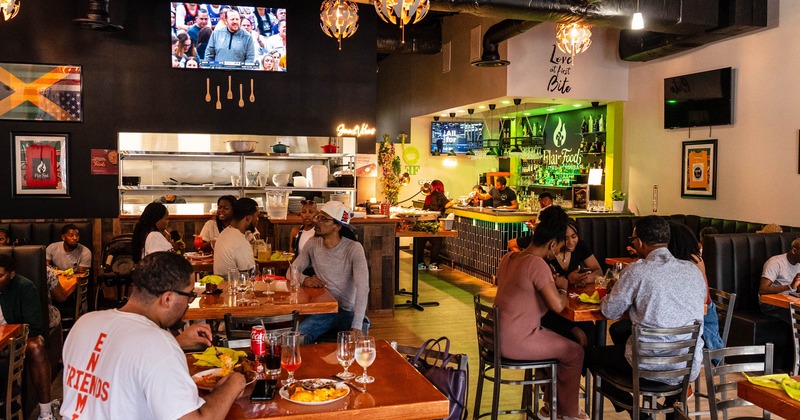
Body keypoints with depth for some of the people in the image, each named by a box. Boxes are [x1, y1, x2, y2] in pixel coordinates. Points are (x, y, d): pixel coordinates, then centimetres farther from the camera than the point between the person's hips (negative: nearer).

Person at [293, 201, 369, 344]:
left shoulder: (354, 248, -15)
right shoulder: (313, 243, 0)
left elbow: (363, 288, -25)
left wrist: (357, 327, -36)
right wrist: (304, 279, -17)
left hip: (350, 312, -4)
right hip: (323, 311, 4)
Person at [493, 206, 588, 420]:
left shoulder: (509, 257, 6)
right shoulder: (537, 264, -21)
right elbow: (558, 305, -22)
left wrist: (550, 283, 13)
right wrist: (562, 288, -2)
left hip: (496, 335, 9)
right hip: (515, 342, -9)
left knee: (556, 342, 28)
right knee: (574, 352, 11)